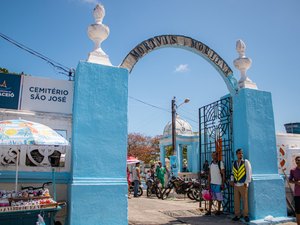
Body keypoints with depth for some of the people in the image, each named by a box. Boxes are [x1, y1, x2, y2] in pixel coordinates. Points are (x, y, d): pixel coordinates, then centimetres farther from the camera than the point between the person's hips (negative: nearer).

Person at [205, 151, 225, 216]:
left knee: (219, 198, 6)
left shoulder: (220, 163, -8)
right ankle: (209, 211, 12)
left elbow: (223, 174, -7)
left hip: (218, 184, -5)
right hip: (212, 183, 5)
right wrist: (208, 183, 4)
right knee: (210, 197, 6)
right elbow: (209, 174, 10)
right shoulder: (211, 163, 7)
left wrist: (223, 184, -10)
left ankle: (218, 211, 19)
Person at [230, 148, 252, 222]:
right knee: (236, 201, 6)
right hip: (236, 185, 4)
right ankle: (237, 215, 15)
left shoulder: (246, 162, -3)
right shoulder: (234, 163, 11)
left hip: (243, 185, -4)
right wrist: (232, 180, 6)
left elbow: (249, 172, -6)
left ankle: (246, 215, 10)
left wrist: (246, 182, -9)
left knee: (245, 200, -1)